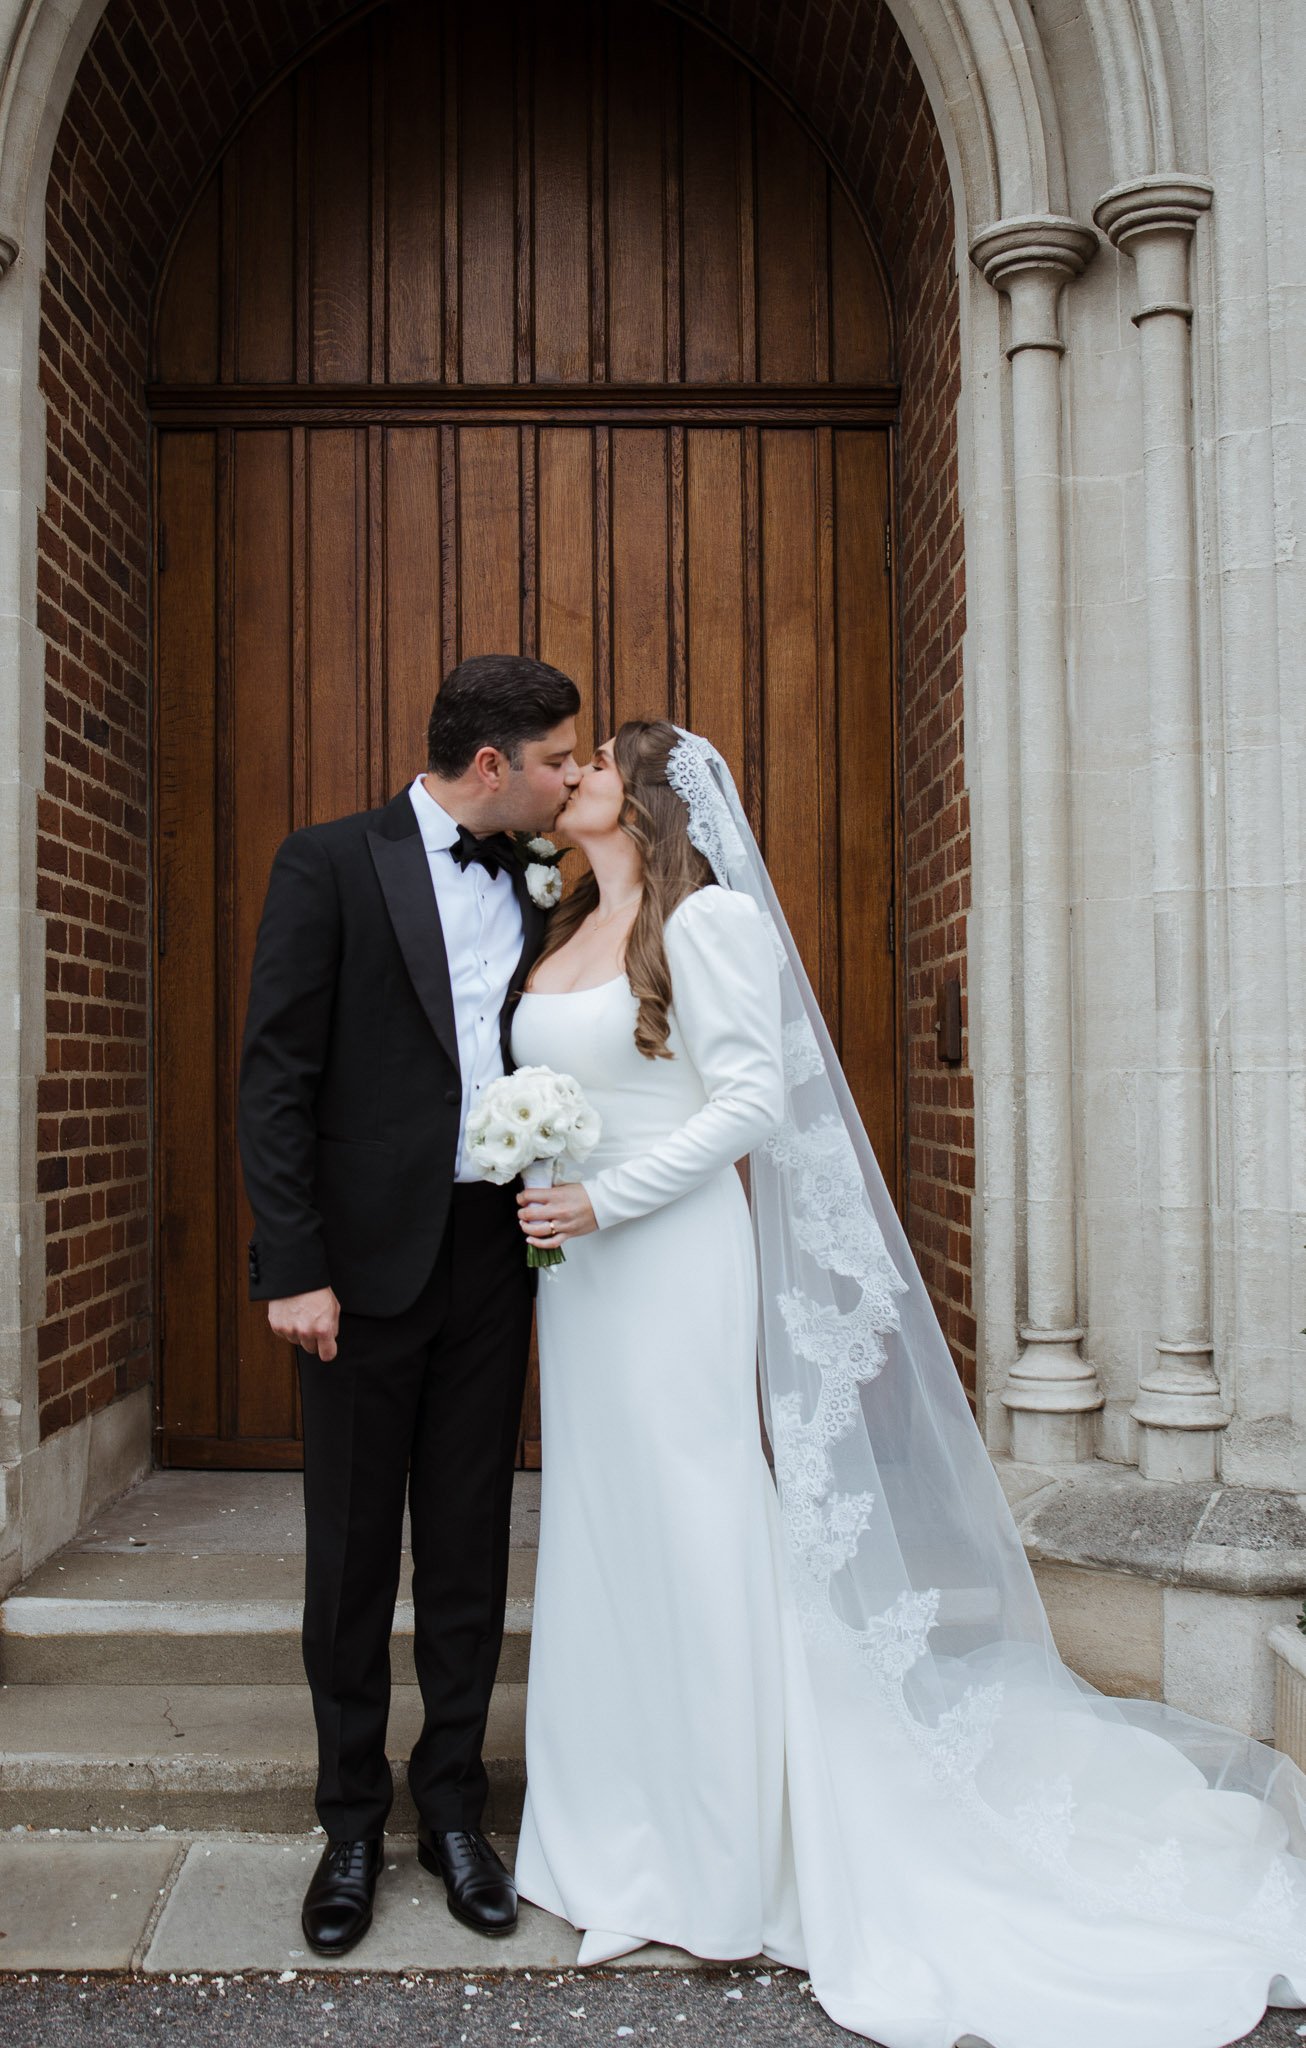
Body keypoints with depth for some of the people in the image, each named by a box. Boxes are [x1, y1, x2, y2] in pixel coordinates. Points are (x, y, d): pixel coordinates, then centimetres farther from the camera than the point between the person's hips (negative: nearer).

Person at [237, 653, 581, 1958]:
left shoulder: (534, 890, 10)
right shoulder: (330, 863, -5)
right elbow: (276, 1076, -10)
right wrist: (292, 1265, -15)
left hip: (491, 1256, 4)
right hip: (366, 1259, -4)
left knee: (469, 1551, 12)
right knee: (351, 1555, 9)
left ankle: (452, 1810, 28)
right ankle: (352, 1824, 26)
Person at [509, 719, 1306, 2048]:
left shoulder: (706, 918, -9)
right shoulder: (565, 935, 14)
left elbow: (751, 1099, -16)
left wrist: (605, 1200, -18)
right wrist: (530, 1202, 5)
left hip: (673, 1263, -8)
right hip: (579, 1274, 8)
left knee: (693, 1544, 0)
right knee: (600, 1538, 13)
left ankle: (726, 1865, 17)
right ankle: (625, 1839, 29)